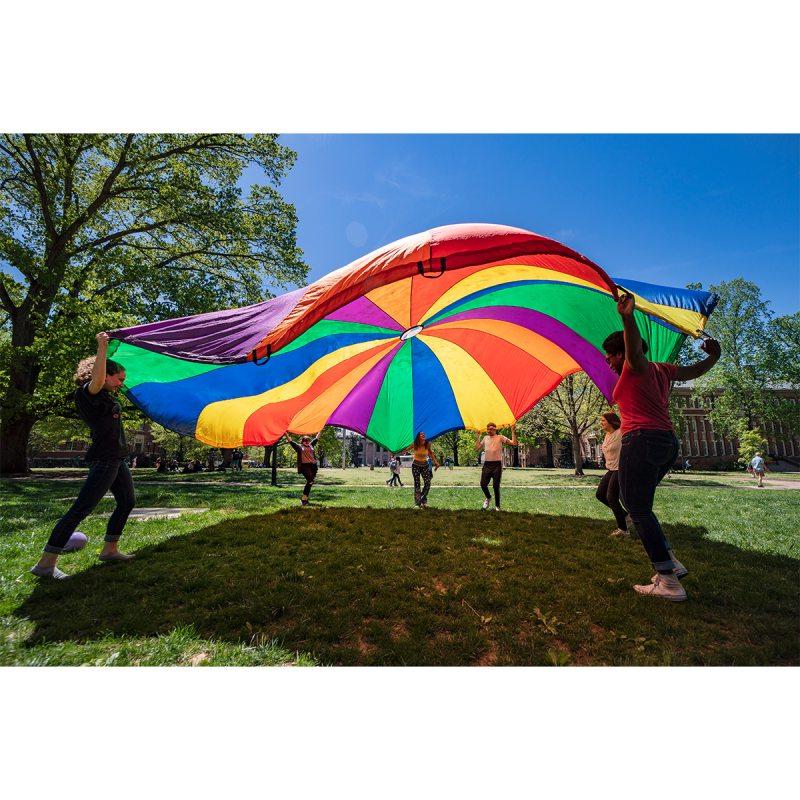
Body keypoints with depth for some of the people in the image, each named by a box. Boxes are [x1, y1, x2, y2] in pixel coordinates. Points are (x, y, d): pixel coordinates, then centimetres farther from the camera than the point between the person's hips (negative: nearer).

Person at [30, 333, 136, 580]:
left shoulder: (106, 397, 16)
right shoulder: (87, 393, -9)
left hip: (117, 461, 10)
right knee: (80, 510, -9)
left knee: (127, 502, 16)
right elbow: (97, 379, -33)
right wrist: (102, 347, -31)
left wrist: (107, 348, 31)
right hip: (104, 461, -10)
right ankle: (45, 563, -2)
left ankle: (109, 549, 26)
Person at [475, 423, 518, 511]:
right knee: (483, 484, 1)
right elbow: (477, 448, 15)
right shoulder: (485, 438, 15)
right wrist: (479, 437, 13)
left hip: (497, 464, -4)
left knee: (496, 486, 0)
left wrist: (513, 432, -10)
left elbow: (514, 443, -6)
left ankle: (497, 506, 16)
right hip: (487, 464, 4)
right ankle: (488, 497, 32)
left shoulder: (500, 437, 2)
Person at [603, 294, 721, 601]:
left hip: (642, 441, -10)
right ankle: (670, 562, 19)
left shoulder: (636, 367, -4)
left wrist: (628, 317, -44)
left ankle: (669, 583, -4)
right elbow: (692, 372, 30)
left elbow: (634, 347, -26)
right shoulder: (659, 369, 18)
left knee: (638, 511, -7)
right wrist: (713, 358, 47)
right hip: (668, 442, 10)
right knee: (639, 507, 18)